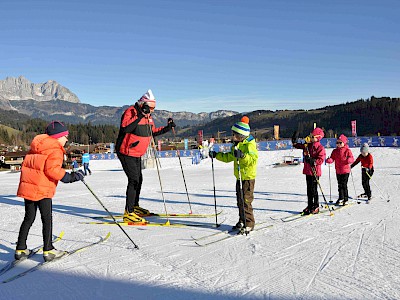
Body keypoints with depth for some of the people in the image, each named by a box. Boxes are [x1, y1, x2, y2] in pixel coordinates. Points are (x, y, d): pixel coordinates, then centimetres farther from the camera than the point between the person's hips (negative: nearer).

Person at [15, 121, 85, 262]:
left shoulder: (35, 148, 18)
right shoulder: (55, 150, -8)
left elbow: (27, 165, 18)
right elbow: (52, 170, -20)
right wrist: (71, 177, -15)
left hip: (27, 187, 8)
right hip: (42, 190, -8)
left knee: (29, 218, 16)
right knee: (47, 219, 2)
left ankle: (20, 249, 21)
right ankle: (48, 250, 5)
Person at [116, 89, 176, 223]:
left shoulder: (148, 116, 9)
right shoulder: (130, 112, -18)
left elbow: (153, 132, 19)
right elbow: (125, 128, -34)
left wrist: (167, 128, 7)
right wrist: (139, 116, -38)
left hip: (137, 154, 9)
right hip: (126, 153, -9)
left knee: (138, 180, 17)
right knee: (134, 180, -15)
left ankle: (135, 207, 34)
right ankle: (128, 213, -12)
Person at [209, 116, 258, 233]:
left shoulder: (250, 144, -14)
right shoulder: (236, 146, 14)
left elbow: (253, 158, -29)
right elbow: (229, 157, 24)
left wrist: (242, 155, -42)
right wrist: (216, 155, 16)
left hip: (248, 177, -9)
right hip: (239, 177, 9)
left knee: (246, 201, -7)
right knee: (240, 201, 14)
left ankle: (249, 223, 2)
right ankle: (242, 221, 25)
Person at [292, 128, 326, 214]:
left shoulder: (320, 148, -11)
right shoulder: (307, 145, 10)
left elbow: (321, 160, -18)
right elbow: (299, 146, 25)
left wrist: (313, 161, -30)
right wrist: (295, 142, 8)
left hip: (315, 171, -7)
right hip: (307, 170, 7)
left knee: (313, 190, -2)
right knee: (309, 189, 13)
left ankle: (316, 207, 8)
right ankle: (310, 206, 23)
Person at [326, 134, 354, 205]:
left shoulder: (347, 150, -5)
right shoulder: (335, 151, 7)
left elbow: (352, 158, -11)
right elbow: (332, 158, 2)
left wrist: (349, 160, -34)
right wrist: (329, 160, -21)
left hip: (345, 170, -4)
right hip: (338, 171, 5)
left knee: (344, 185, -2)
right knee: (339, 185, 13)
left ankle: (346, 199, 9)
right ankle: (341, 198, 26)